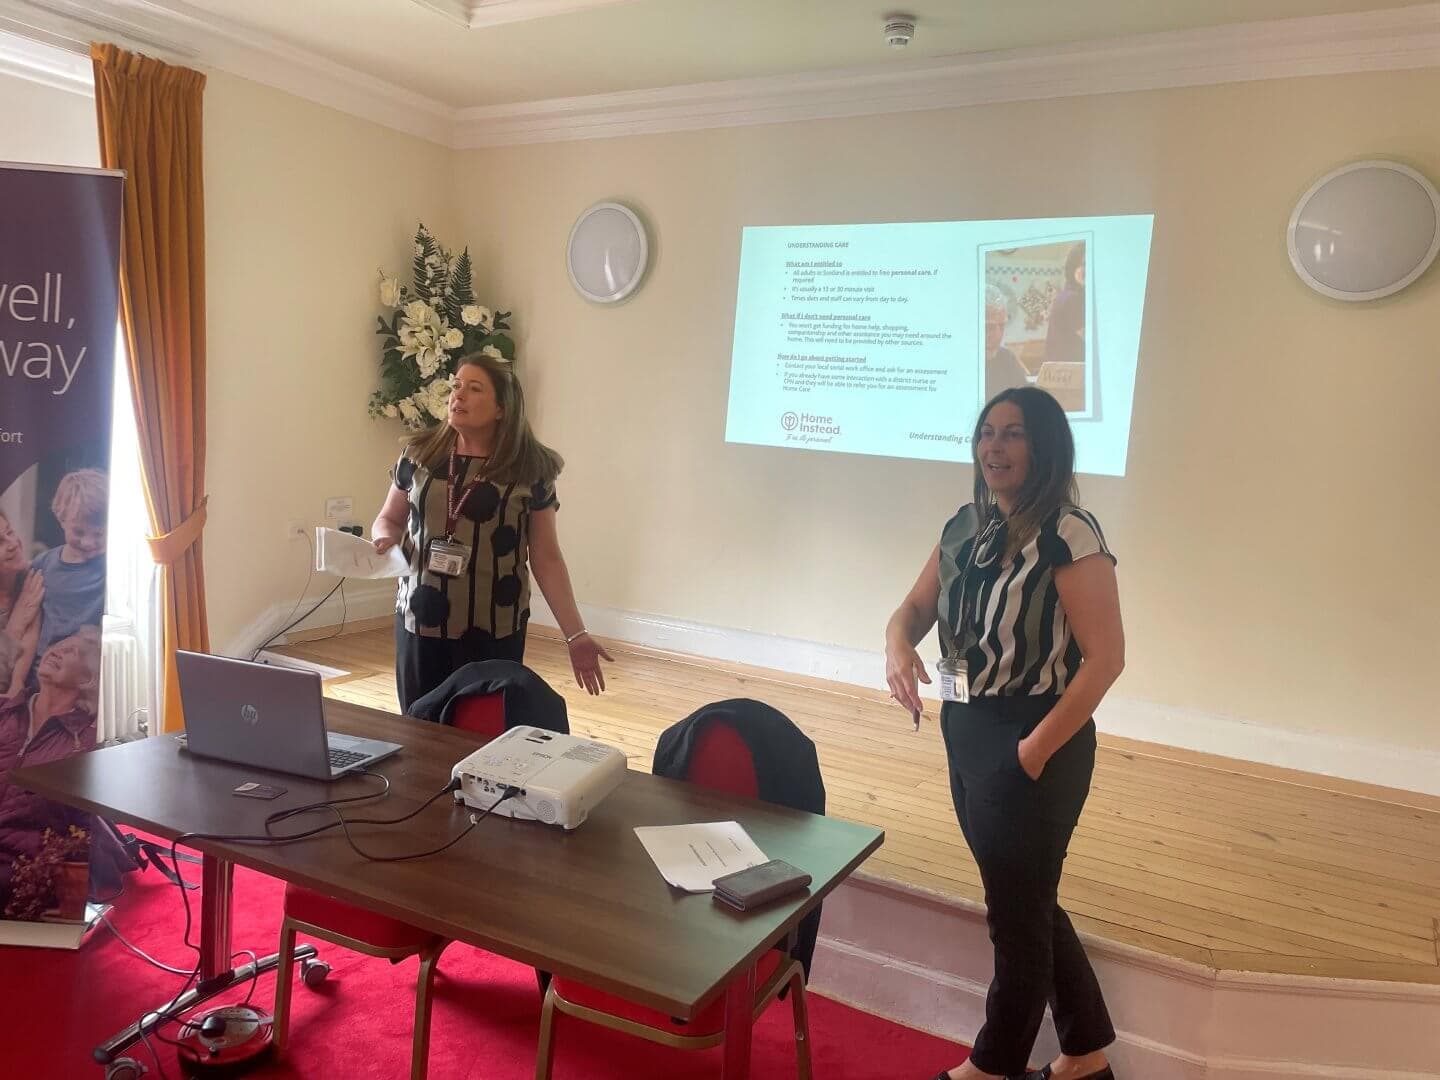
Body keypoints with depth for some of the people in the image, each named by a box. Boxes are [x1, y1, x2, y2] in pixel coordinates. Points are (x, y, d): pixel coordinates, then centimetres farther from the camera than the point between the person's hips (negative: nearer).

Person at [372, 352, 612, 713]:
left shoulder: (531, 470, -5)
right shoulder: (419, 455, 2)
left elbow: (546, 558, -2)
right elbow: (389, 519, 16)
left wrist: (575, 635, -6)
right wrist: (384, 539, -9)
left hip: (493, 630, -2)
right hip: (419, 622, 2)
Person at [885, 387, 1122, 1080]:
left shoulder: (1069, 535, -18)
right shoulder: (964, 528, 5)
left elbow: (1106, 657, -20)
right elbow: (914, 609, 8)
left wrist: (1036, 749, -17)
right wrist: (898, 647, -15)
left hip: (1032, 742, -8)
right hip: (965, 733, 8)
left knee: (1016, 914, 11)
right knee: (1028, 903, 21)